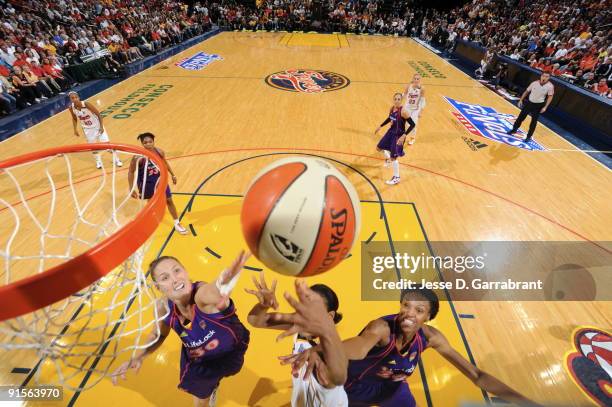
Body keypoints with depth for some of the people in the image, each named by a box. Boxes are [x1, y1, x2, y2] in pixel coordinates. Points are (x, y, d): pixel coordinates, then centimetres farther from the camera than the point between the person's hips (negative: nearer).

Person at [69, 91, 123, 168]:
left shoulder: (86, 104, -24)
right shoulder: (71, 108, -12)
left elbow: (99, 114, -17)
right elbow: (74, 119, 7)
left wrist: (101, 126, -21)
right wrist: (75, 129, 1)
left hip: (97, 126, -4)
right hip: (87, 128, 4)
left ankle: (116, 160, 9)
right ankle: (98, 161, 27)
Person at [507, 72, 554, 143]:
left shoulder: (550, 86, -15)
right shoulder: (534, 83, -9)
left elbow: (550, 97, -7)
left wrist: (545, 107, -14)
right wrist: (521, 100, 3)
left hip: (538, 105, -2)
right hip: (529, 102, 2)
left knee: (534, 121, 4)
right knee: (521, 117, 9)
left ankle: (529, 136, 15)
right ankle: (514, 129, 30)